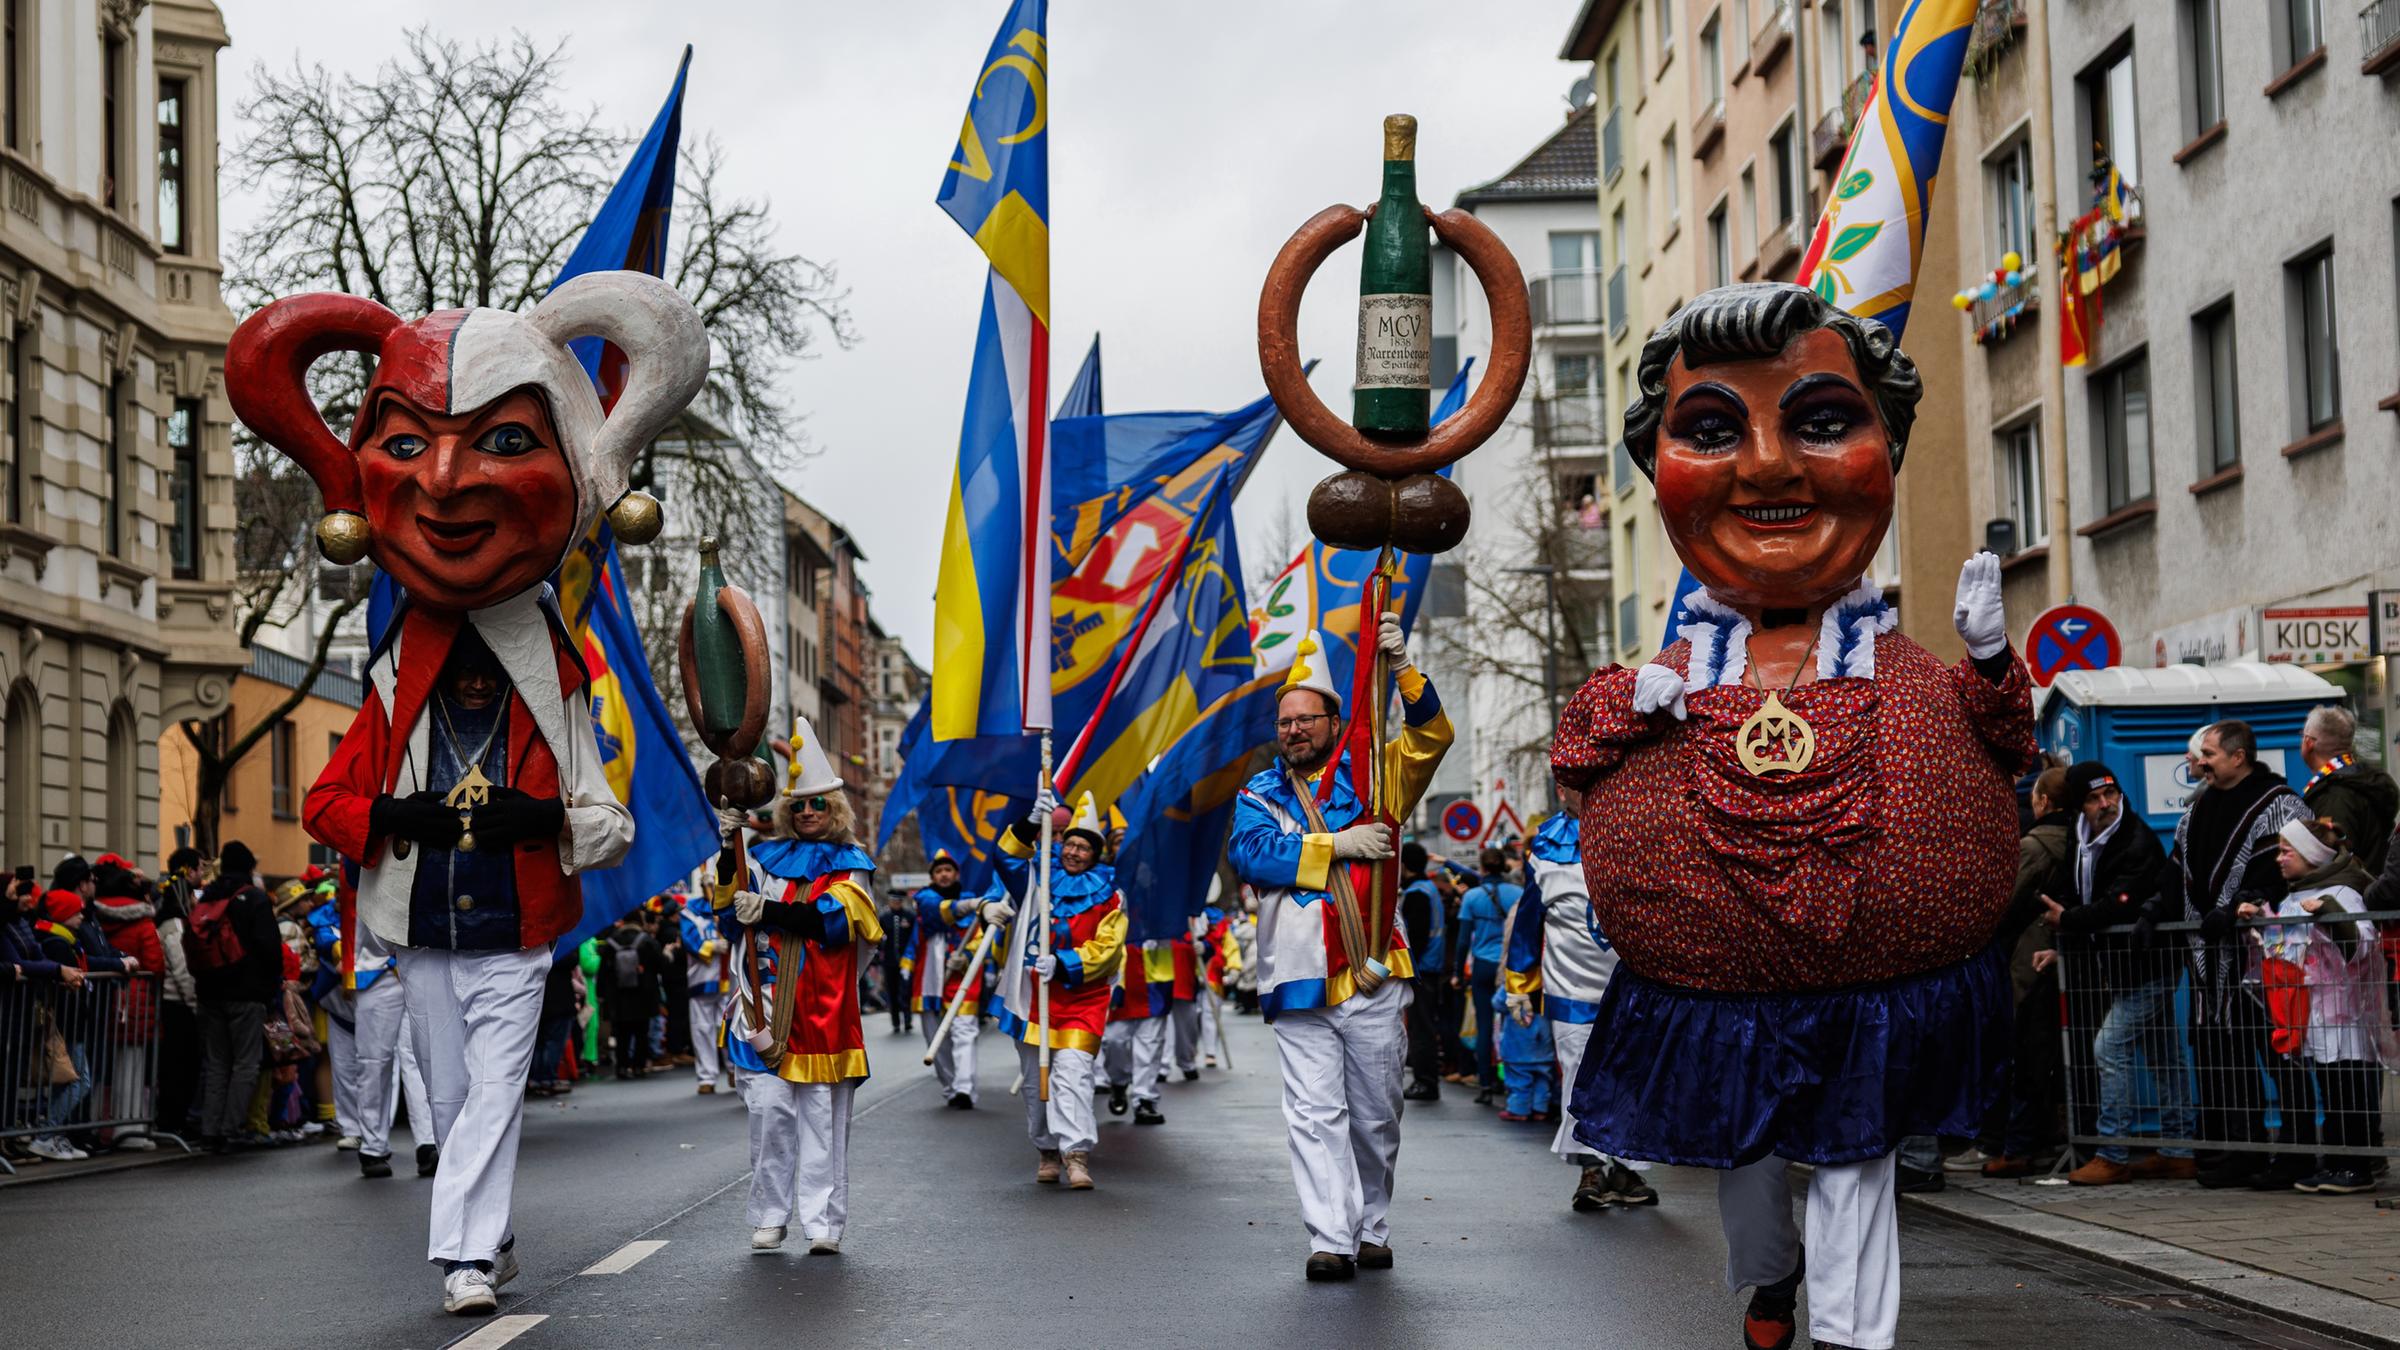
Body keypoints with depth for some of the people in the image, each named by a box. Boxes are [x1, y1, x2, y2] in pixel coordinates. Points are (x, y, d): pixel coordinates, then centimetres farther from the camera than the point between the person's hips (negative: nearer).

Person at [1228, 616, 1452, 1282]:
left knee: (1376, 1115, 7)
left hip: (1373, 981, 0)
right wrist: (1337, 844, -12)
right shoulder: (1258, 796, 11)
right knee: (1315, 1114, -6)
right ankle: (1331, 1240, -8)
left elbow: (1431, 738, -3)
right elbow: (1249, 854, -7)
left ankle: (1372, 1230, 20)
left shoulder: (1370, 777, 10)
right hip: (1299, 982, 0)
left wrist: (1402, 669, -18)